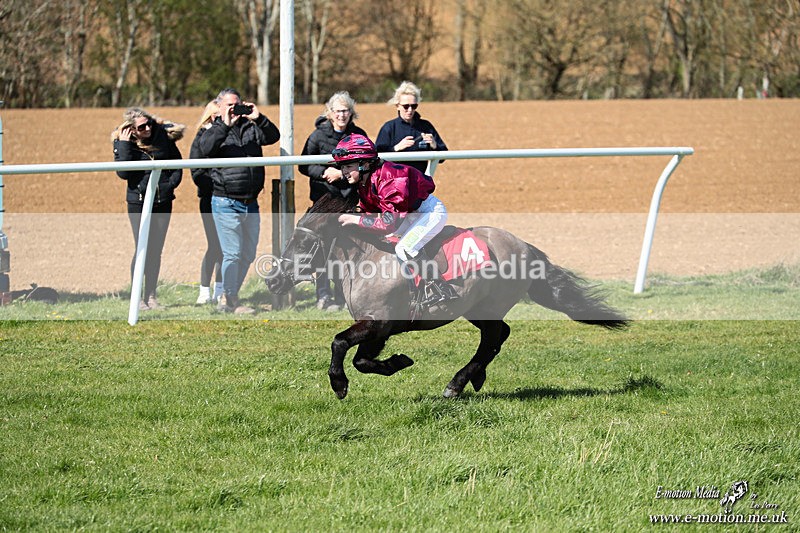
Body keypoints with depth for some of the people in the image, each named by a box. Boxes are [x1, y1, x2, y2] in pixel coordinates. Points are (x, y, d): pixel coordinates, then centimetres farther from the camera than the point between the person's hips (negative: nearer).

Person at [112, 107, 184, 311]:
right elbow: (123, 172, -20)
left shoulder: (163, 136, -1)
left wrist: (172, 183, -3)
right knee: (143, 249, -8)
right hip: (138, 202, -3)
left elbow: (177, 163, 11)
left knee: (156, 250, 7)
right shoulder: (122, 142, -7)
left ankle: (151, 295, 14)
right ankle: (137, 298, -1)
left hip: (163, 202, 3)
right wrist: (124, 145, -24)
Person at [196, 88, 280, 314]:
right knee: (232, 253, -7)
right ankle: (230, 301, 0)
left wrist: (258, 118, -14)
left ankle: (229, 297, 21)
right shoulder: (216, 131, 0)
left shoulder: (251, 127, 11)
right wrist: (225, 125, -23)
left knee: (248, 254, 10)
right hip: (226, 203, -5)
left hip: (250, 202, 5)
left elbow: (273, 136, -2)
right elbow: (204, 149, -19)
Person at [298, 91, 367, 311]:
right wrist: (325, 172, -16)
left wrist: (341, 173, -10)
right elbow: (304, 166, 1)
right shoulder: (319, 135, -1)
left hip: (351, 199, 2)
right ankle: (323, 295, -3)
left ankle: (341, 295, 8)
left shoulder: (359, 136, 5)